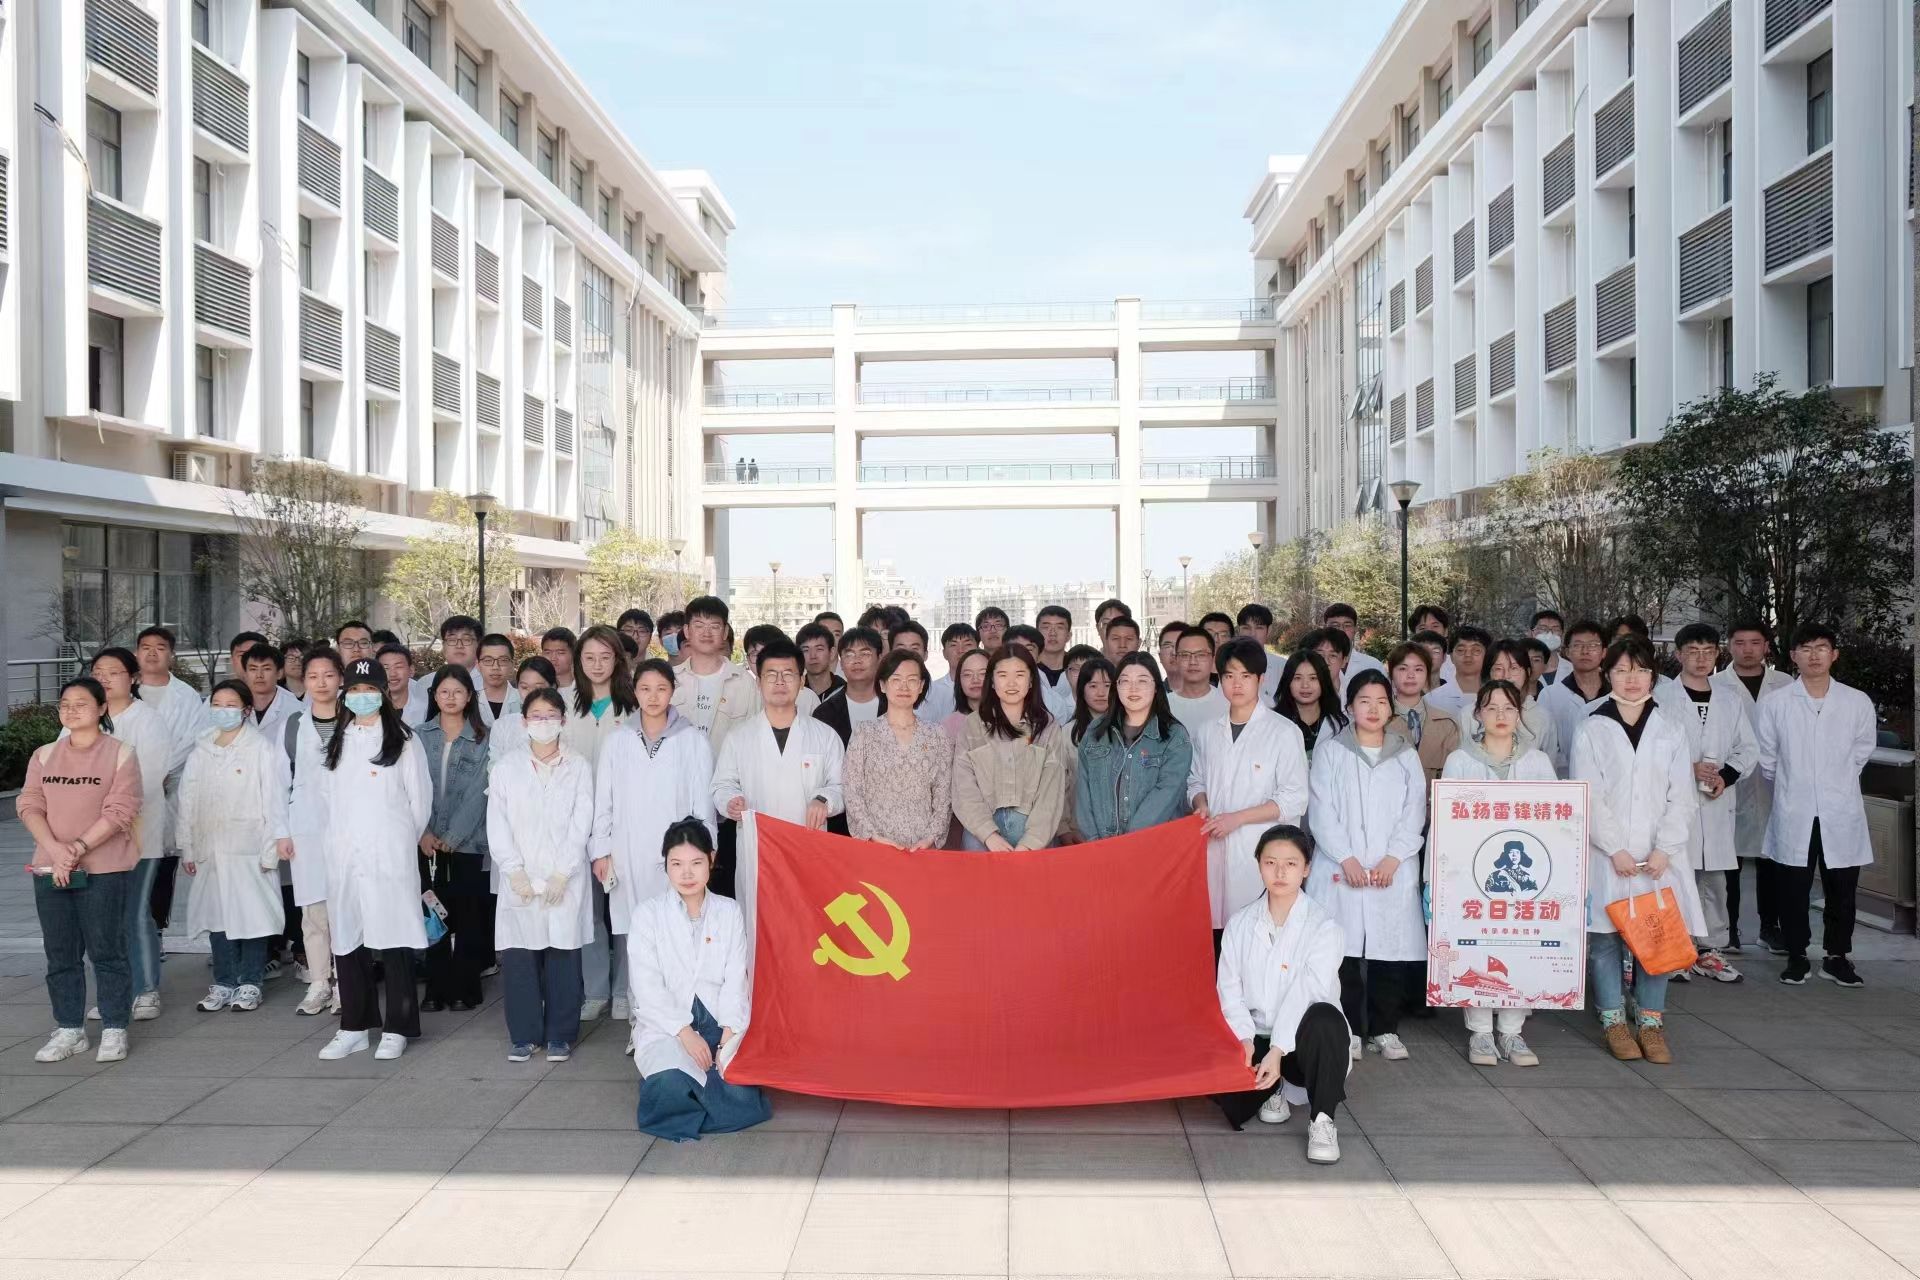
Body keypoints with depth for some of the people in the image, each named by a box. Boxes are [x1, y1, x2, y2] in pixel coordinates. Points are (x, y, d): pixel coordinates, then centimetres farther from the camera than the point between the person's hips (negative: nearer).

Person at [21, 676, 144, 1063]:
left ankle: (114, 1031, 9)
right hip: (50, 869, 4)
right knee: (60, 954, 9)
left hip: (103, 870, -4)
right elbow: (29, 805, 2)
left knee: (107, 951, 0)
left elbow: (120, 810, -10)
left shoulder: (120, 753, -3)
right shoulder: (44, 755, 10)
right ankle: (69, 1030, 19)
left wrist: (78, 848, -18)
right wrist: (55, 850, -14)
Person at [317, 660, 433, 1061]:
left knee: (394, 938, -4)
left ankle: (396, 1029, 4)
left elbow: (420, 798, 2)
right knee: (346, 938, 6)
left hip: (390, 855, -4)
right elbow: (330, 800, 18)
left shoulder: (403, 740, 0)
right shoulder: (337, 742, 15)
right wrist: (336, 840, 13)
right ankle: (354, 1027, 16)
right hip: (344, 854, 5)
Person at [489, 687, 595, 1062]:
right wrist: (515, 872, -7)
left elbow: (581, 824, 0)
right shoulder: (507, 767, 8)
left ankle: (560, 1035, 13)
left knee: (563, 957, 0)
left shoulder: (578, 767, 5)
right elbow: (498, 824, 3)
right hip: (520, 880, 1)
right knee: (518, 958, -1)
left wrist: (562, 874, -8)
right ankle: (524, 1035, 12)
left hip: (564, 881, -1)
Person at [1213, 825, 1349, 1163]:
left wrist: (1277, 1051, -30)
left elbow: (1307, 993, -19)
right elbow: (1229, 989, -1)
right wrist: (1245, 1040, -18)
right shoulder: (1239, 923, 4)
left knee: (1326, 1019, -38)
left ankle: (1322, 1122, -19)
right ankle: (1272, 1089, 8)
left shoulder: (1324, 926, -8)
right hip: (1255, 1038, 3)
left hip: (1301, 1041, -3)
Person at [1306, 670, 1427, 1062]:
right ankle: (1347, 1029, 7)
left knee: (1391, 950, 1)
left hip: (1393, 872, 2)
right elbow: (1322, 812, -1)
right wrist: (1346, 858, -11)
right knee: (1342, 950, -3)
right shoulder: (1330, 753, 7)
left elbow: (1414, 813, 5)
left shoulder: (1406, 756, 14)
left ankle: (1385, 1029, 13)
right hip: (1340, 871, -1)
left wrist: (1392, 858, -8)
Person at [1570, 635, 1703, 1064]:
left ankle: (1651, 1022, 12)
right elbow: (1588, 796, -3)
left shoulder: (1670, 729, 9)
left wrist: (1665, 849, -7)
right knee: (1605, 933, 1)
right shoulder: (1592, 729, 2)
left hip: (1659, 854, 2)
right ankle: (1614, 1021, 12)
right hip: (1607, 852, -2)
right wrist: (1615, 848, -11)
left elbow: (1682, 796, 4)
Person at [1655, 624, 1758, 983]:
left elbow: (1749, 748, 13)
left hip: (1716, 803, 4)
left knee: (1714, 879, 8)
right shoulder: (1661, 697, -1)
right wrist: (1688, 769, -14)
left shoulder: (1729, 699, 13)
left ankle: (1708, 949, 18)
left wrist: (1726, 775, -4)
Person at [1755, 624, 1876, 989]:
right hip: (1793, 815, -1)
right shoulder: (1774, 703, -3)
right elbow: (1766, 758, 7)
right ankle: (1796, 957, 20)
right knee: (1793, 891, 7)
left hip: (1842, 814, 1)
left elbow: (1861, 753, 11)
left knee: (1842, 890, 8)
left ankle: (1837, 957, 23)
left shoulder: (1858, 702, -1)